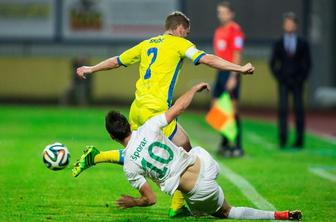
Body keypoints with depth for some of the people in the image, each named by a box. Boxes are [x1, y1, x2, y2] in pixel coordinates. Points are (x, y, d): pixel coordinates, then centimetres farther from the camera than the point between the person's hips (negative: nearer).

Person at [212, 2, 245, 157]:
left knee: (232, 109, -7)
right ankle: (225, 143, 19)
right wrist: (219, 73, 17)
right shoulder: (219, 31, 17)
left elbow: (237, 55, -15)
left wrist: (233, 77, -19)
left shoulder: (235, 30, -10)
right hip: (220, 72, 9)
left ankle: (238, 147, -3)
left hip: (230, 73, -9)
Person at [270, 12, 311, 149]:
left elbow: (307, 64, 6)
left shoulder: (303, 44, 6)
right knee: (283, 109, -10)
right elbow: (273, 64, 9)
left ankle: (300, 140, 5)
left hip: (297, 82, 0)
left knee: (299, 110, 0)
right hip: (283, 82, 0)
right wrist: (279, 77, -3)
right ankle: (282, 139, -16)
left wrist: (301, 79, -5)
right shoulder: (278, 44, 7)